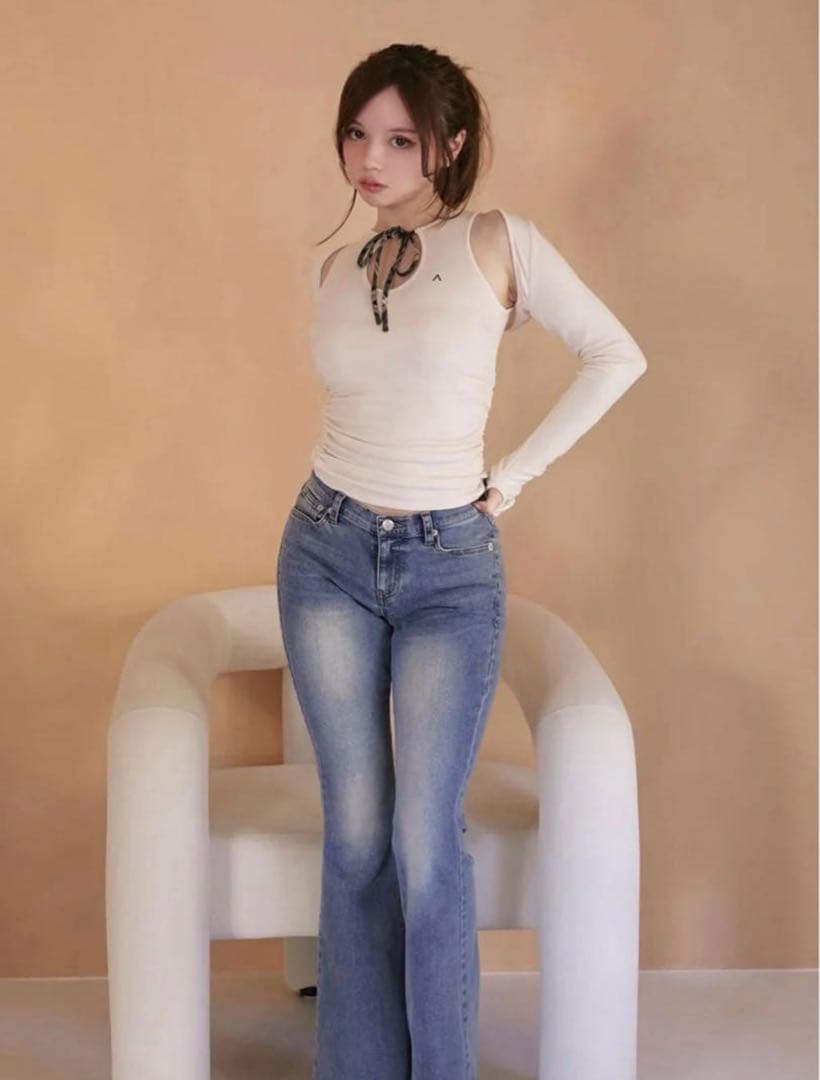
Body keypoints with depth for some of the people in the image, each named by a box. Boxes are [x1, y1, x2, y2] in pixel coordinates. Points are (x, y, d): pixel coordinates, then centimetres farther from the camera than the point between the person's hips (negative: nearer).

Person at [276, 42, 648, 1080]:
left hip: (452, 572, -3)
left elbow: (616, 356, -1)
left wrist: (516, 470, -1)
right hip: (329, 555, 3)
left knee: (425, 842, -5)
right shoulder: (331, 272, 7)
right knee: (357, 834, 5)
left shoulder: (499, 242, -5)